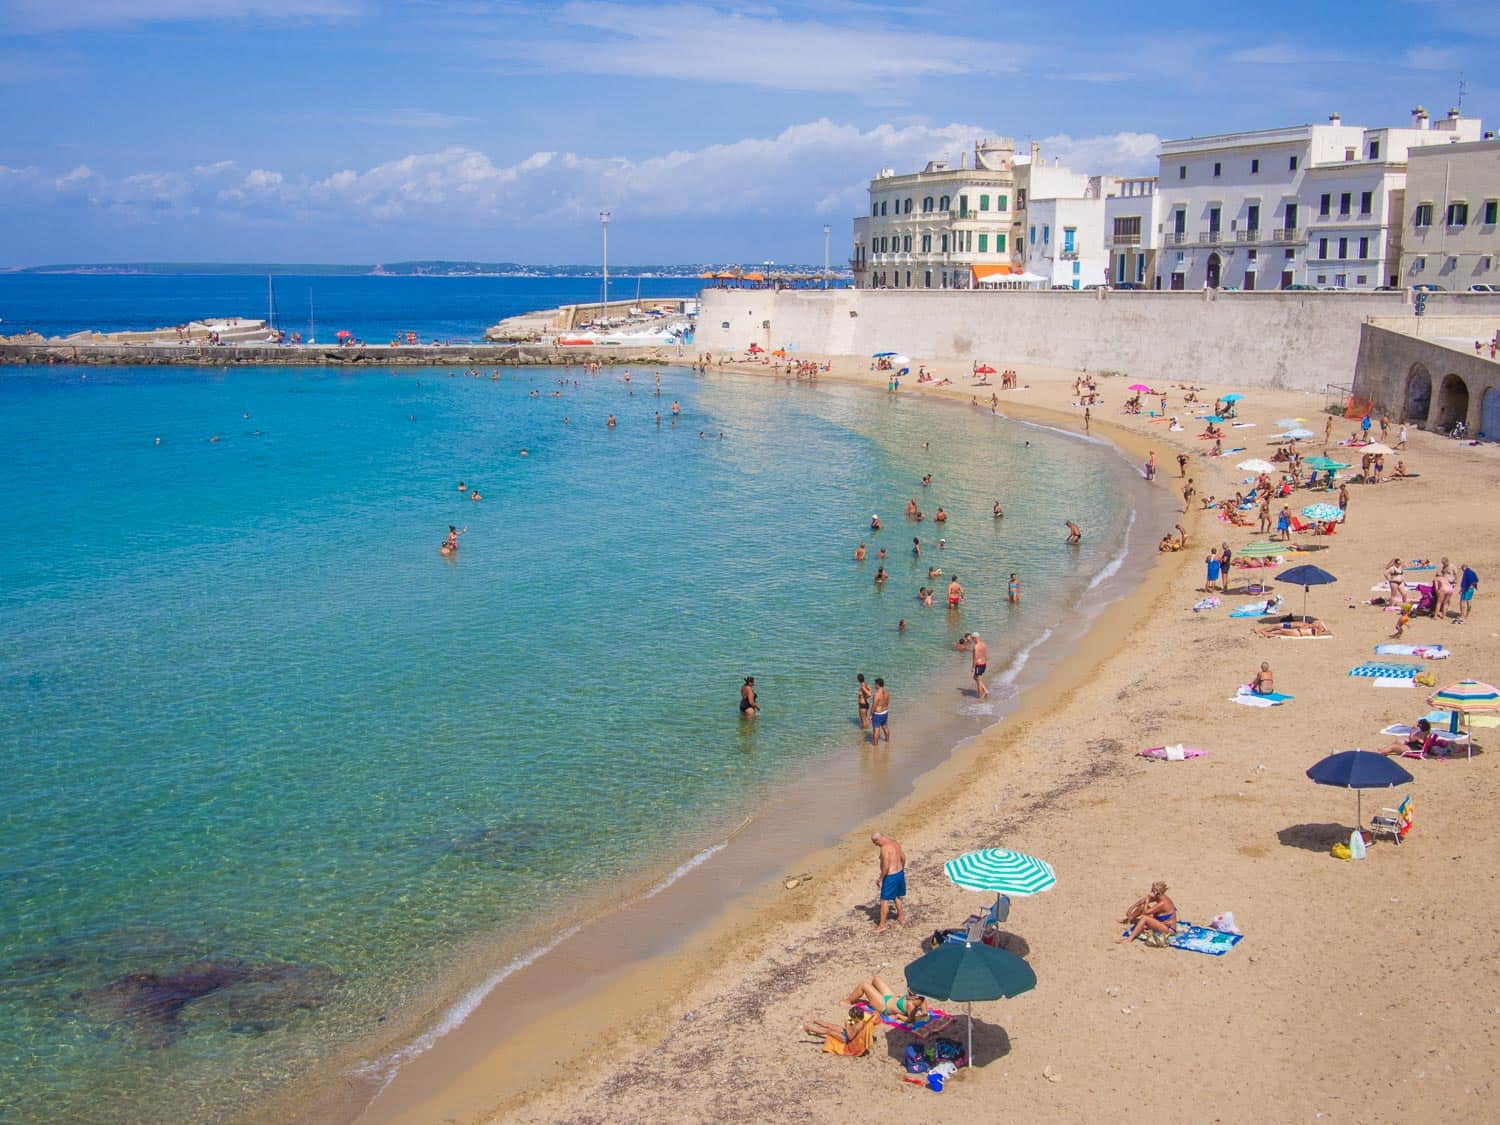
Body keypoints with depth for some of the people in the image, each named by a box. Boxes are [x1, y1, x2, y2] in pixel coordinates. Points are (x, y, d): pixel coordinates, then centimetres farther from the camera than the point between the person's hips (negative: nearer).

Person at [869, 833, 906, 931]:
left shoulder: (884, 848, -22)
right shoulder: (895, 843, 5)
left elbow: (886, 866, -25)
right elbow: (903, 857, 14)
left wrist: (880, 878, -14)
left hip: (890, 876, -9)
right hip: (900, 873, 9)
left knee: (884, 900, 1)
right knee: (897, 897, 26)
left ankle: (882, 925, 3)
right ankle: (901, 918, 37)